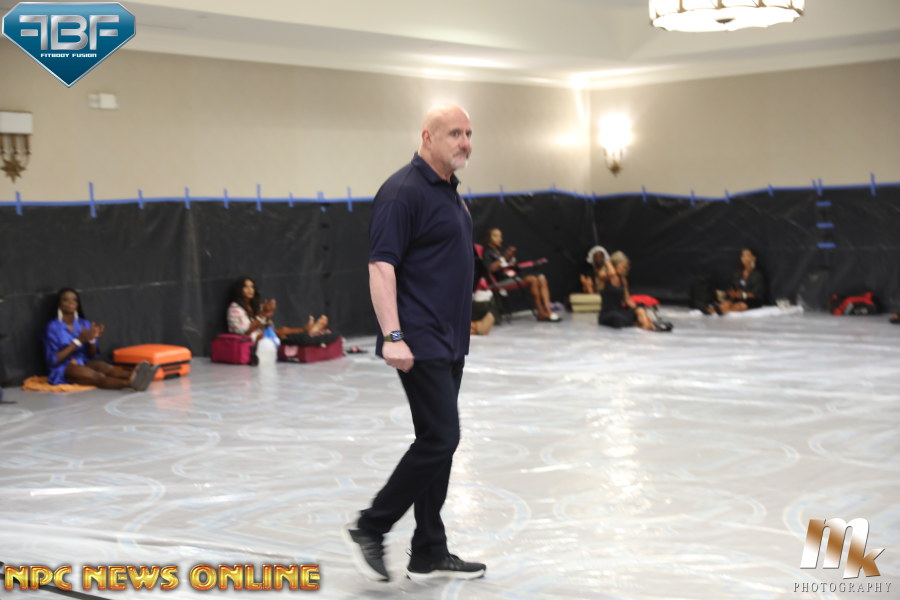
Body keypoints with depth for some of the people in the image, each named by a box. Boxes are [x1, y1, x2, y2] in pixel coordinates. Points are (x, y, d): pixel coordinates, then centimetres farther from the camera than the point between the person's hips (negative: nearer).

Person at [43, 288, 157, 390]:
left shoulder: (85, 324, 12)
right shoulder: (52, 327, -2)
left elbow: (93, 355, 12)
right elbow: (53, 360, -10)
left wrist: (92, 340, -10)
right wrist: (79, 341, -16)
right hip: (64, 369, -4)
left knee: (105, 367, -31)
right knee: (97, 377, -34)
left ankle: (133, 376, -61)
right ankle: (131, 383, -61)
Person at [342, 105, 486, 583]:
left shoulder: (449, 191, 16)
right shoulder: (404, 192, -13)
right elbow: (381, 267, -19)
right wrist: (392, 336, -26)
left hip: (449, 342, 10)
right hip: (420, 344, -9)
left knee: (438, 442, 10)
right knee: (439, 440, -10)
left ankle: (429, 553, 17)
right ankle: (369, 528, 3)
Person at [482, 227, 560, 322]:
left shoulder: (503, 250, 28)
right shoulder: (488, 252, 6)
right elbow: (490, 268, -12)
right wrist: (505, 258, -14)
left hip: (515, 275, 7)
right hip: (503, 279, -7)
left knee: (541, 278, -17)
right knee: (532, 279, -29)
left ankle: (548, 310, -31)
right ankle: (541, 313, -28)